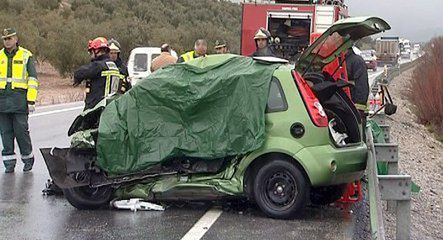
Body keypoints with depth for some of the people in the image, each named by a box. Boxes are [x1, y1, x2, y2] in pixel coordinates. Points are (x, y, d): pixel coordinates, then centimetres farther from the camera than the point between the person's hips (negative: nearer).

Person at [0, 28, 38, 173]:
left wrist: (31, 101, -7)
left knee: (21, 131, -4)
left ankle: (28, 159, 12)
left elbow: (33, 79, 0)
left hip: (19, 100, -3)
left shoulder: (26, 55, 3)